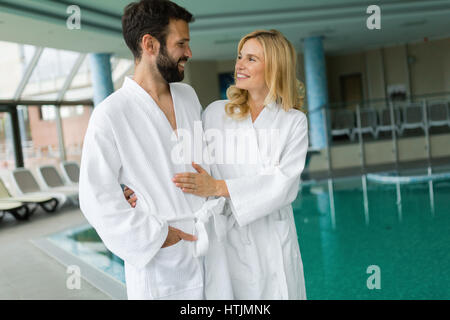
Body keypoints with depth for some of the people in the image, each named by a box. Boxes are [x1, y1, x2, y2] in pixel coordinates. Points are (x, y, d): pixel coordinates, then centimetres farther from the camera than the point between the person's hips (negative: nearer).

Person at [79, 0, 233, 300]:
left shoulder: (188, 96, 7)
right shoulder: (110, 115, -12)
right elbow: (97, 199, -11)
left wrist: (217, 205, 1)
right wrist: (155, 236, -12)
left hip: (210, 244, 5)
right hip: (160, 260, -5)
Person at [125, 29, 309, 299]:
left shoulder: (294, 121, -1)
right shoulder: (216, 113, 4)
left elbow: (284, 183, -13)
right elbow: (187, 163, 4)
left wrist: (218, 187, -23)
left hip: (272, 242, 0)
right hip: (225, 239, 1)